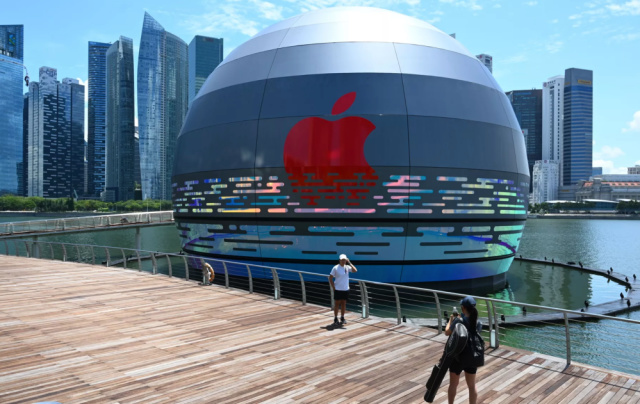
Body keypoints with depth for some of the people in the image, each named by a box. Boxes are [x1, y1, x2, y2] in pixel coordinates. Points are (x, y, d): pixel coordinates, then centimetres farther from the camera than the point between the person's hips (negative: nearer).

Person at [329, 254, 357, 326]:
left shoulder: (347, 267, 0)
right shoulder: (336, 268, -9)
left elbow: (355, 270, -17)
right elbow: (330, 278, -5)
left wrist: (349, 262, -15)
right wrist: (333, 287, -9)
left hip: (345, 289, 3)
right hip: (338, 289, -3)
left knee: (343, 303, 10)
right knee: (337, 303, 3)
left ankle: (342, 318, 23)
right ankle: (335, 319, 12)